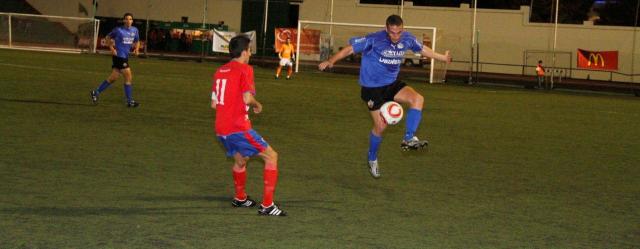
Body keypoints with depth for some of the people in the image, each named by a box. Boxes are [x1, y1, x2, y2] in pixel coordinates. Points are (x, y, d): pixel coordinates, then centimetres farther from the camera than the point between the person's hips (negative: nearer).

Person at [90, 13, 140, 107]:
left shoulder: (134, 30, 8)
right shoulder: (118, 30, -8)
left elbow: (137, 41, 22)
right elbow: (108, 38, 4)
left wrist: (136, 49, 2)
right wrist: (112, 48, -8)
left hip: (125, 57, 7)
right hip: (118, 56, -7)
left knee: (113, 77, 9)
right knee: (128, 76, -10)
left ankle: (96, 93, 20)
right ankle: (130, 101, -3)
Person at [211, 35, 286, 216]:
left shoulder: (220, 71, 14)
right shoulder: (245, 70, -8)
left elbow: (214, 103, 17)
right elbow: (247, 98, -20)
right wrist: (257, 104, 1)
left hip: (221, 129, 8)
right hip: (239, 127, -8)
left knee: (240, 160, 31)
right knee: (271, 157, -1)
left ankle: (240, 198, 48)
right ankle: (267, 206, -7)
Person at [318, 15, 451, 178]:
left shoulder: (407, 39, -6)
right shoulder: (375, 39, -23)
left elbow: (422, 49, 14)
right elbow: (351, 48, -19)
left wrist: (442, 58, 25)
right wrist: (331, 61, -28)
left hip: (391, 84, 5)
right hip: (372, 88, -5)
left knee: (417, 99, -20)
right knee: (380, 126, -4)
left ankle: (409, 139, -15)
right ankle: (372, 159, 22)